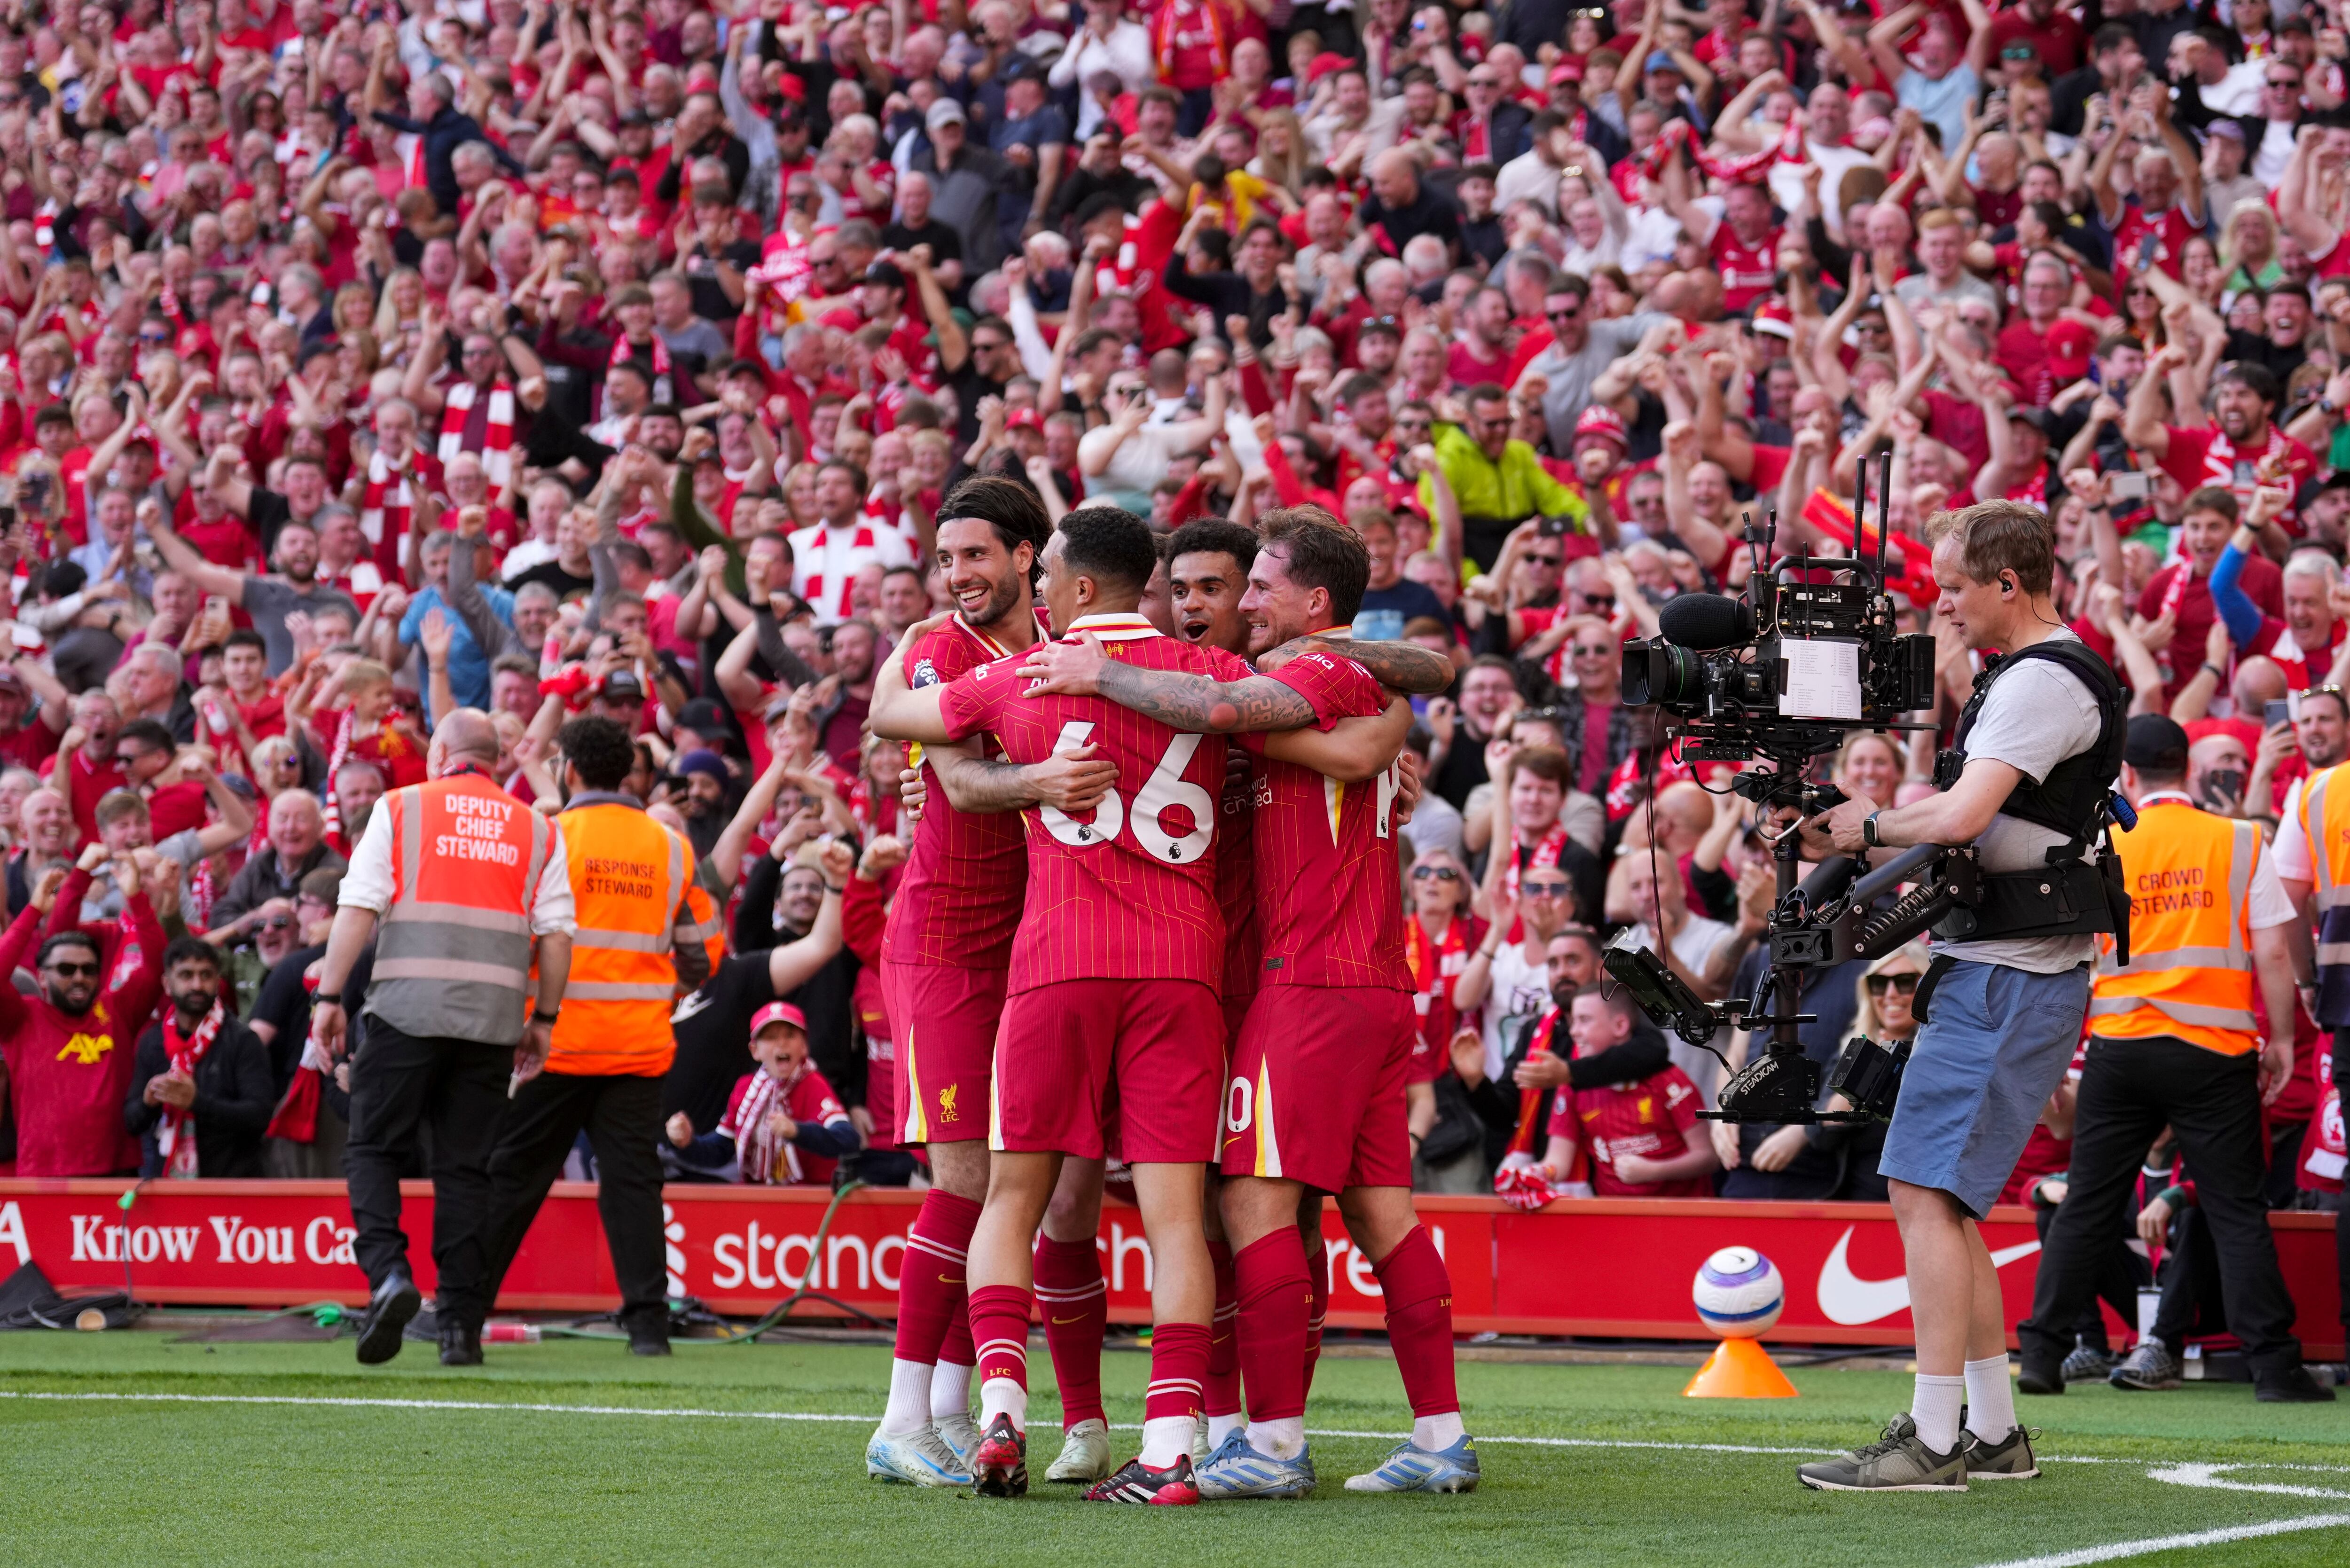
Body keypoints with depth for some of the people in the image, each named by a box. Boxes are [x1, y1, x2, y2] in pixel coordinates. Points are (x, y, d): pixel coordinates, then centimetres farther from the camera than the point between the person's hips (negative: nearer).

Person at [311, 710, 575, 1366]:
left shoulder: (400, 809, 6)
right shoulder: (538, 830, 13)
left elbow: (357, 910, -2)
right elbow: (556, 934, 7)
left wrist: (329, 997, 0)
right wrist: (543, 1019, 14)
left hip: (407, 1006, -2)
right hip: (494, 1015, 2)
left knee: (373, 1147, 4)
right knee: (465, 1164, 7)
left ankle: (388, 1273, -18)